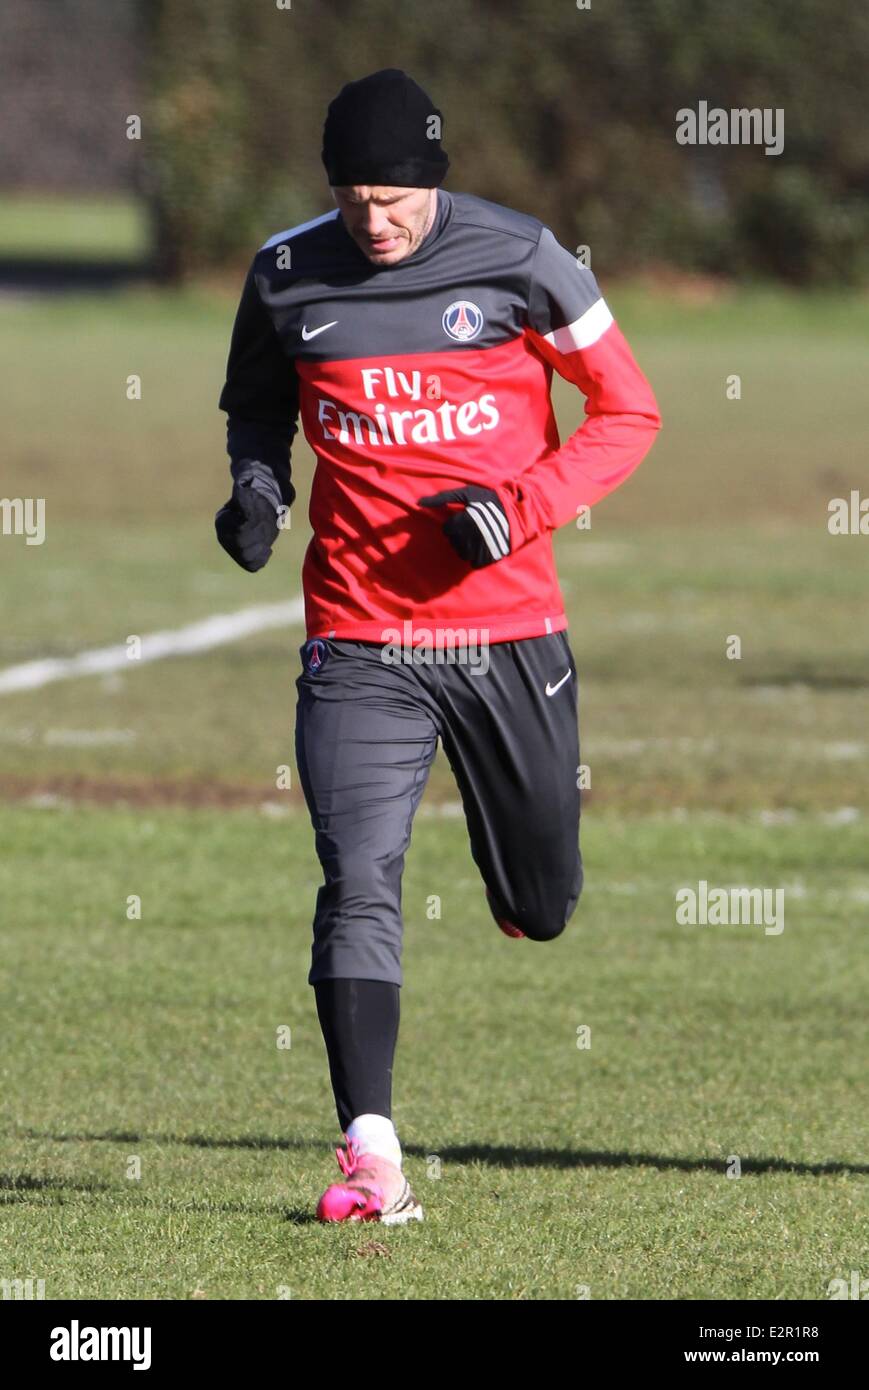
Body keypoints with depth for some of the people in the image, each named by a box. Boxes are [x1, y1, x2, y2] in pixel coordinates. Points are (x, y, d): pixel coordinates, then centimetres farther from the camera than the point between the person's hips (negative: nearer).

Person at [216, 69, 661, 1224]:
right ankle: (371, 1159, -19)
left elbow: (628, 411, 0)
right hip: (359, 642, 0)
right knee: (358, 888, -16)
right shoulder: (287, 276, 0)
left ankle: (513, 854, 53)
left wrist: (518, 507, -14)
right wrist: (258, 485, -2)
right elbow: (255, 401, 20)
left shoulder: (518, 262, -7)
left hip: (508, 630, 0)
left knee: (542, 909, 14)